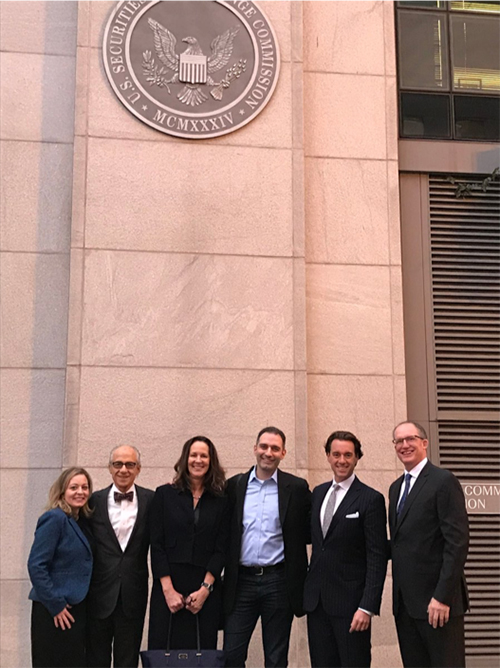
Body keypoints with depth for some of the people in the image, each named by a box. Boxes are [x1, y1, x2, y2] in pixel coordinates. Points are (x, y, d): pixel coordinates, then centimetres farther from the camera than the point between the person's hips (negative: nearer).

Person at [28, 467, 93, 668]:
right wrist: (56, 606, -16)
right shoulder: (54, 518, -13)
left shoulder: (77, 521, 11)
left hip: (75, 608, 8)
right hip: (53, 613, -8)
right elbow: (36, 566, -18)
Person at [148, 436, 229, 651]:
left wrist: (205, 588, -7)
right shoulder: (165, 494, 6)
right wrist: (168, 589, -7)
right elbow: (156, 545, 1)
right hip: (168, 588, -1)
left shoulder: (220, 502, 8)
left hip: (206, 590, 1)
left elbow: (221, 549, 4)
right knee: (163, 649, -3)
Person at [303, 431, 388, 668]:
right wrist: (308, 593, 10)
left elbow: (377, 558, -11)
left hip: (350, 601, -5)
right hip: (316, 600, 6)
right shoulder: (318, 493, 11)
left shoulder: (371, 499, -8)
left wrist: (367, 607, -16)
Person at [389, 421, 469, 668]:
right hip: (405, 601, 7)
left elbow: (458, 542, -15)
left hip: (436, 601, -7)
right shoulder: (396, 487, 17)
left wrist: (443, 597, -19)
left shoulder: (444, 481, -8)